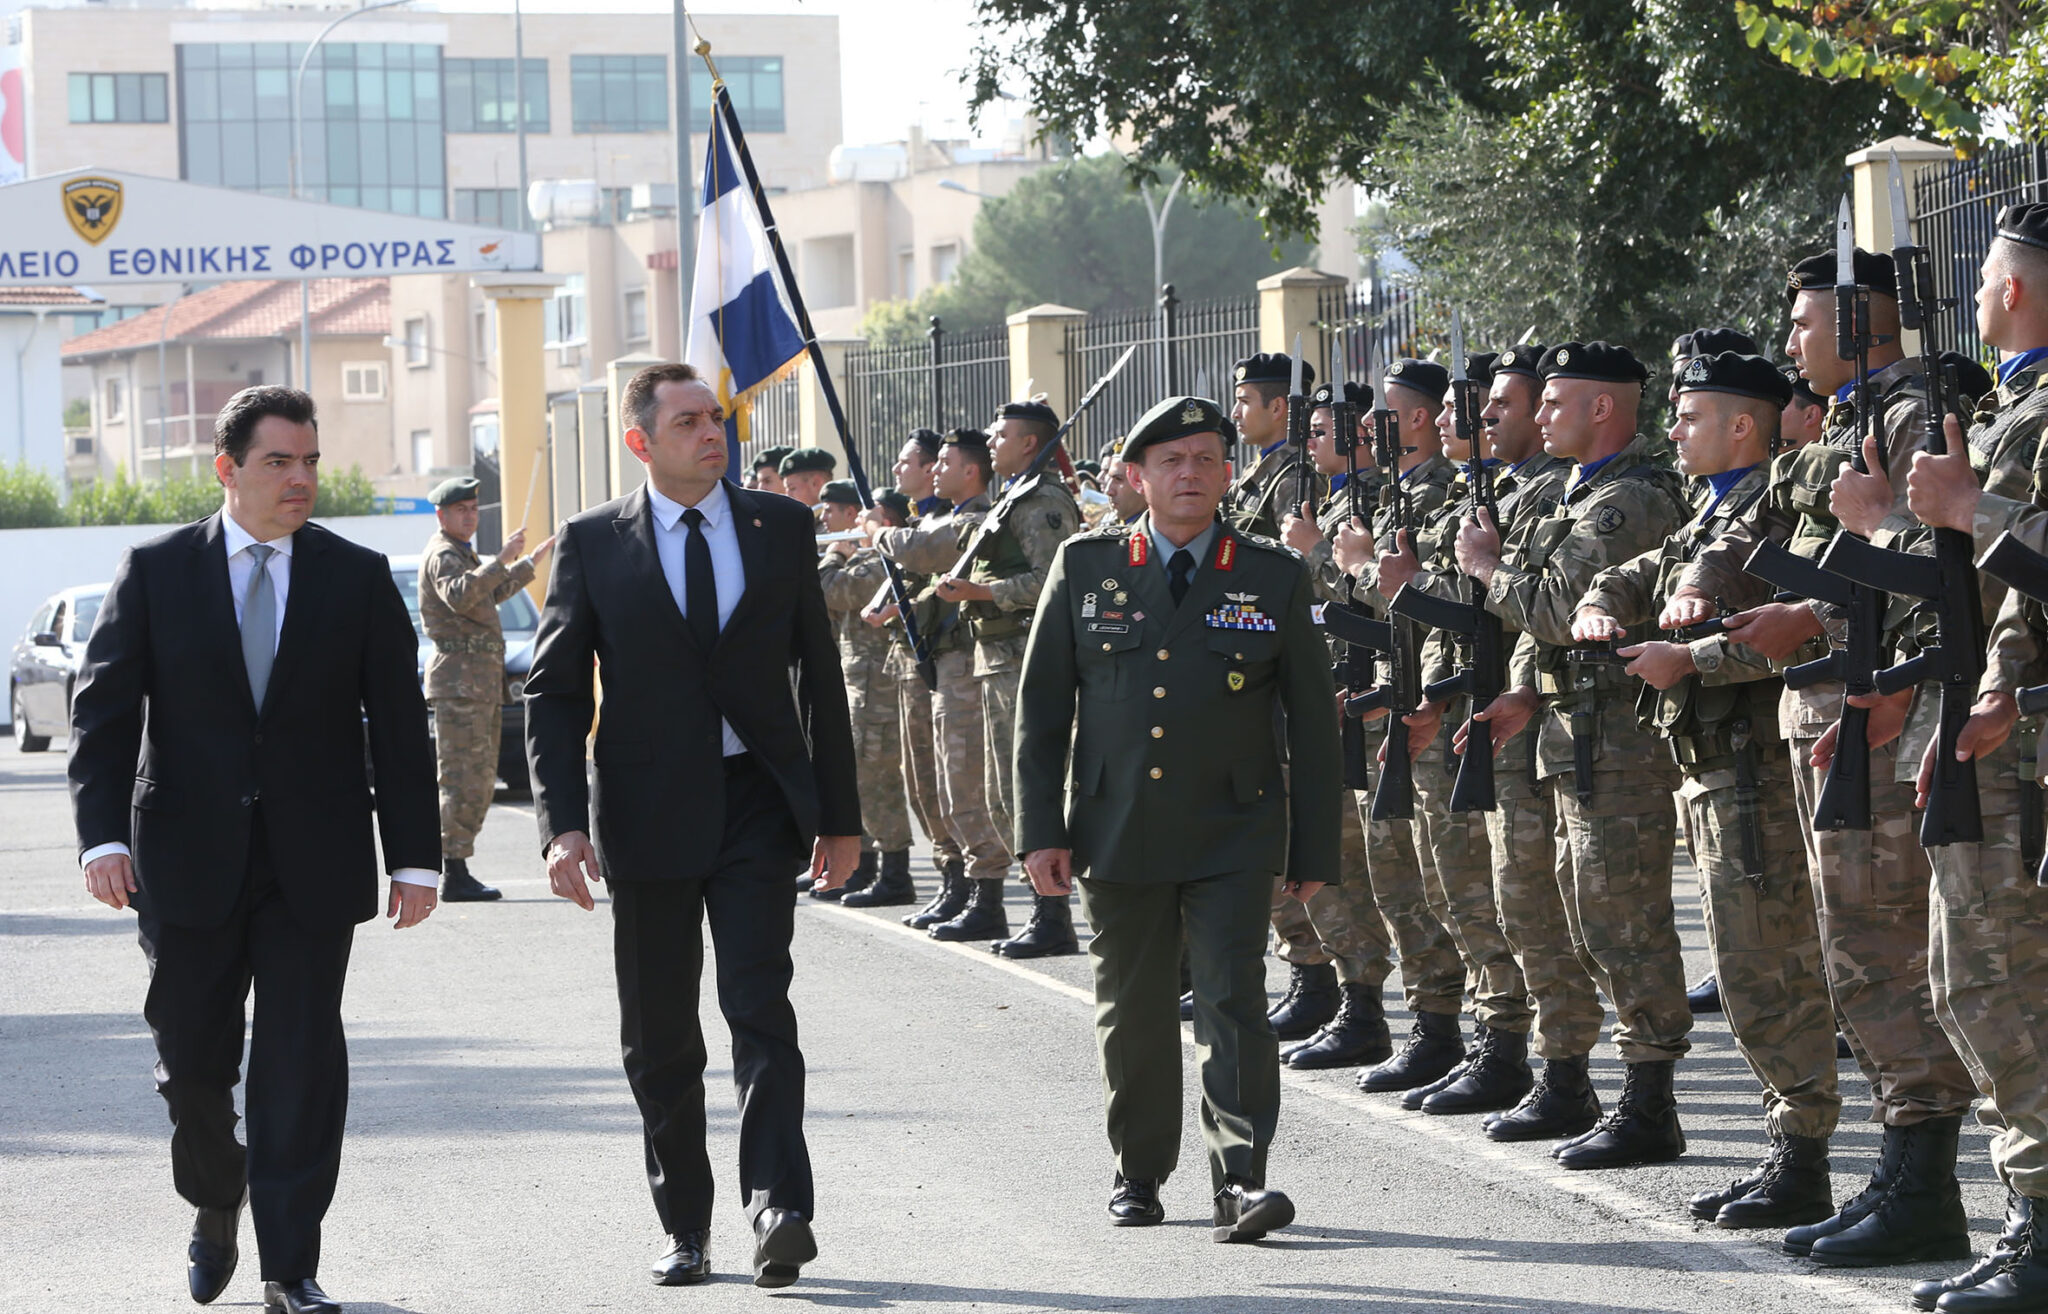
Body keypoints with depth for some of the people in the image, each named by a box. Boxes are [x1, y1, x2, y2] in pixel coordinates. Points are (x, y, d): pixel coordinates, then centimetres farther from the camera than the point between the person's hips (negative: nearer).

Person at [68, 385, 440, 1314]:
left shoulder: (359, 578, 4)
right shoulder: (155, 573, 2)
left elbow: (399, 728, 4)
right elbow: (102, 713, -1)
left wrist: (414, 855, -2)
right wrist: (103, 836, -14)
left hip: (313, 868, 0)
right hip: (188, 862, 0)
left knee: (301, 1060, -4)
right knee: (191, 1057, 8)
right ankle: (215, 1208, 34)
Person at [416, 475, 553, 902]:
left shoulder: (463, 555, 23)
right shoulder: (442, 555, -10)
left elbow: (492, 593, 38)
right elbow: (460, 595, -30)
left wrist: (532, 562, 41)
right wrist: (501, 560, -35)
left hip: (484, 682, 11)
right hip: (458, 678, -11)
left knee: (479, 782, 11)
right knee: (464, 780, -13)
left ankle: (458, 872, 13)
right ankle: (454, 876, -14)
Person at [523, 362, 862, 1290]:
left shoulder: (780, 528, 5)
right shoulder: (593, 544, 1)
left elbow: (818, 675, 10)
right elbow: (554, 693, 0)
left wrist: (839, 814, 8)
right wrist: (564, 824, -12)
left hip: (758, 804, 0)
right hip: (648, 815, 0)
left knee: (760, 1004, -14)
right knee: (658, 1036, 6)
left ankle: (777, 1210, -19)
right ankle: (685, 1227, 16)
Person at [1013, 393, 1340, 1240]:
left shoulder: (1274, 578, 3)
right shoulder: (1084, 568, 5)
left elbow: (1312, 721, 6)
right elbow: (1042, 704, 7)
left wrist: (1315, 851, 3)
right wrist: (1042, 830, 0)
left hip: (1234, 836, -1)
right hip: (1117, 834, 2)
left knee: (1233, 999, -12)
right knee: (1132, 1011, 9)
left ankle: (1240, 1182, -14)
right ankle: (1139, 1172, 24)